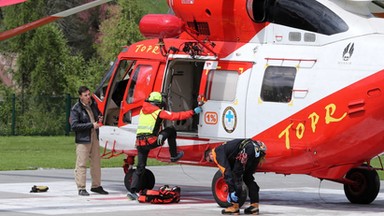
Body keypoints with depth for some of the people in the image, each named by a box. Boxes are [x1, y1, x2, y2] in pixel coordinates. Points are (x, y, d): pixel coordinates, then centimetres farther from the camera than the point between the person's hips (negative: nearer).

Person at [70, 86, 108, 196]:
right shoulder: (76, 109, -11)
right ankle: (81, 188, -3)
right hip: (83, 139, -7)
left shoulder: (93, 105, 10)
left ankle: (96, 186, 23)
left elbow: (98, 114, 29)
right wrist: (91, 125, -20)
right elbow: (74, 126, -18)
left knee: (96, 163, 12)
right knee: (81, 164, -6)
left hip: (94, 138, 7)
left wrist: (100, 119, 4)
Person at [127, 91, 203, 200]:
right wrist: (193, 112, 0)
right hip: (151, 141, -5)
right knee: (171, 131, 15)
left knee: (140, 167, 10)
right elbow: (176, 116, -4)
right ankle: (174, 155, 20)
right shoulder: (159, 112, 1)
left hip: (139, 142, 5)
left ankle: (133, 191, -1)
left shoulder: (143, 111, 18)